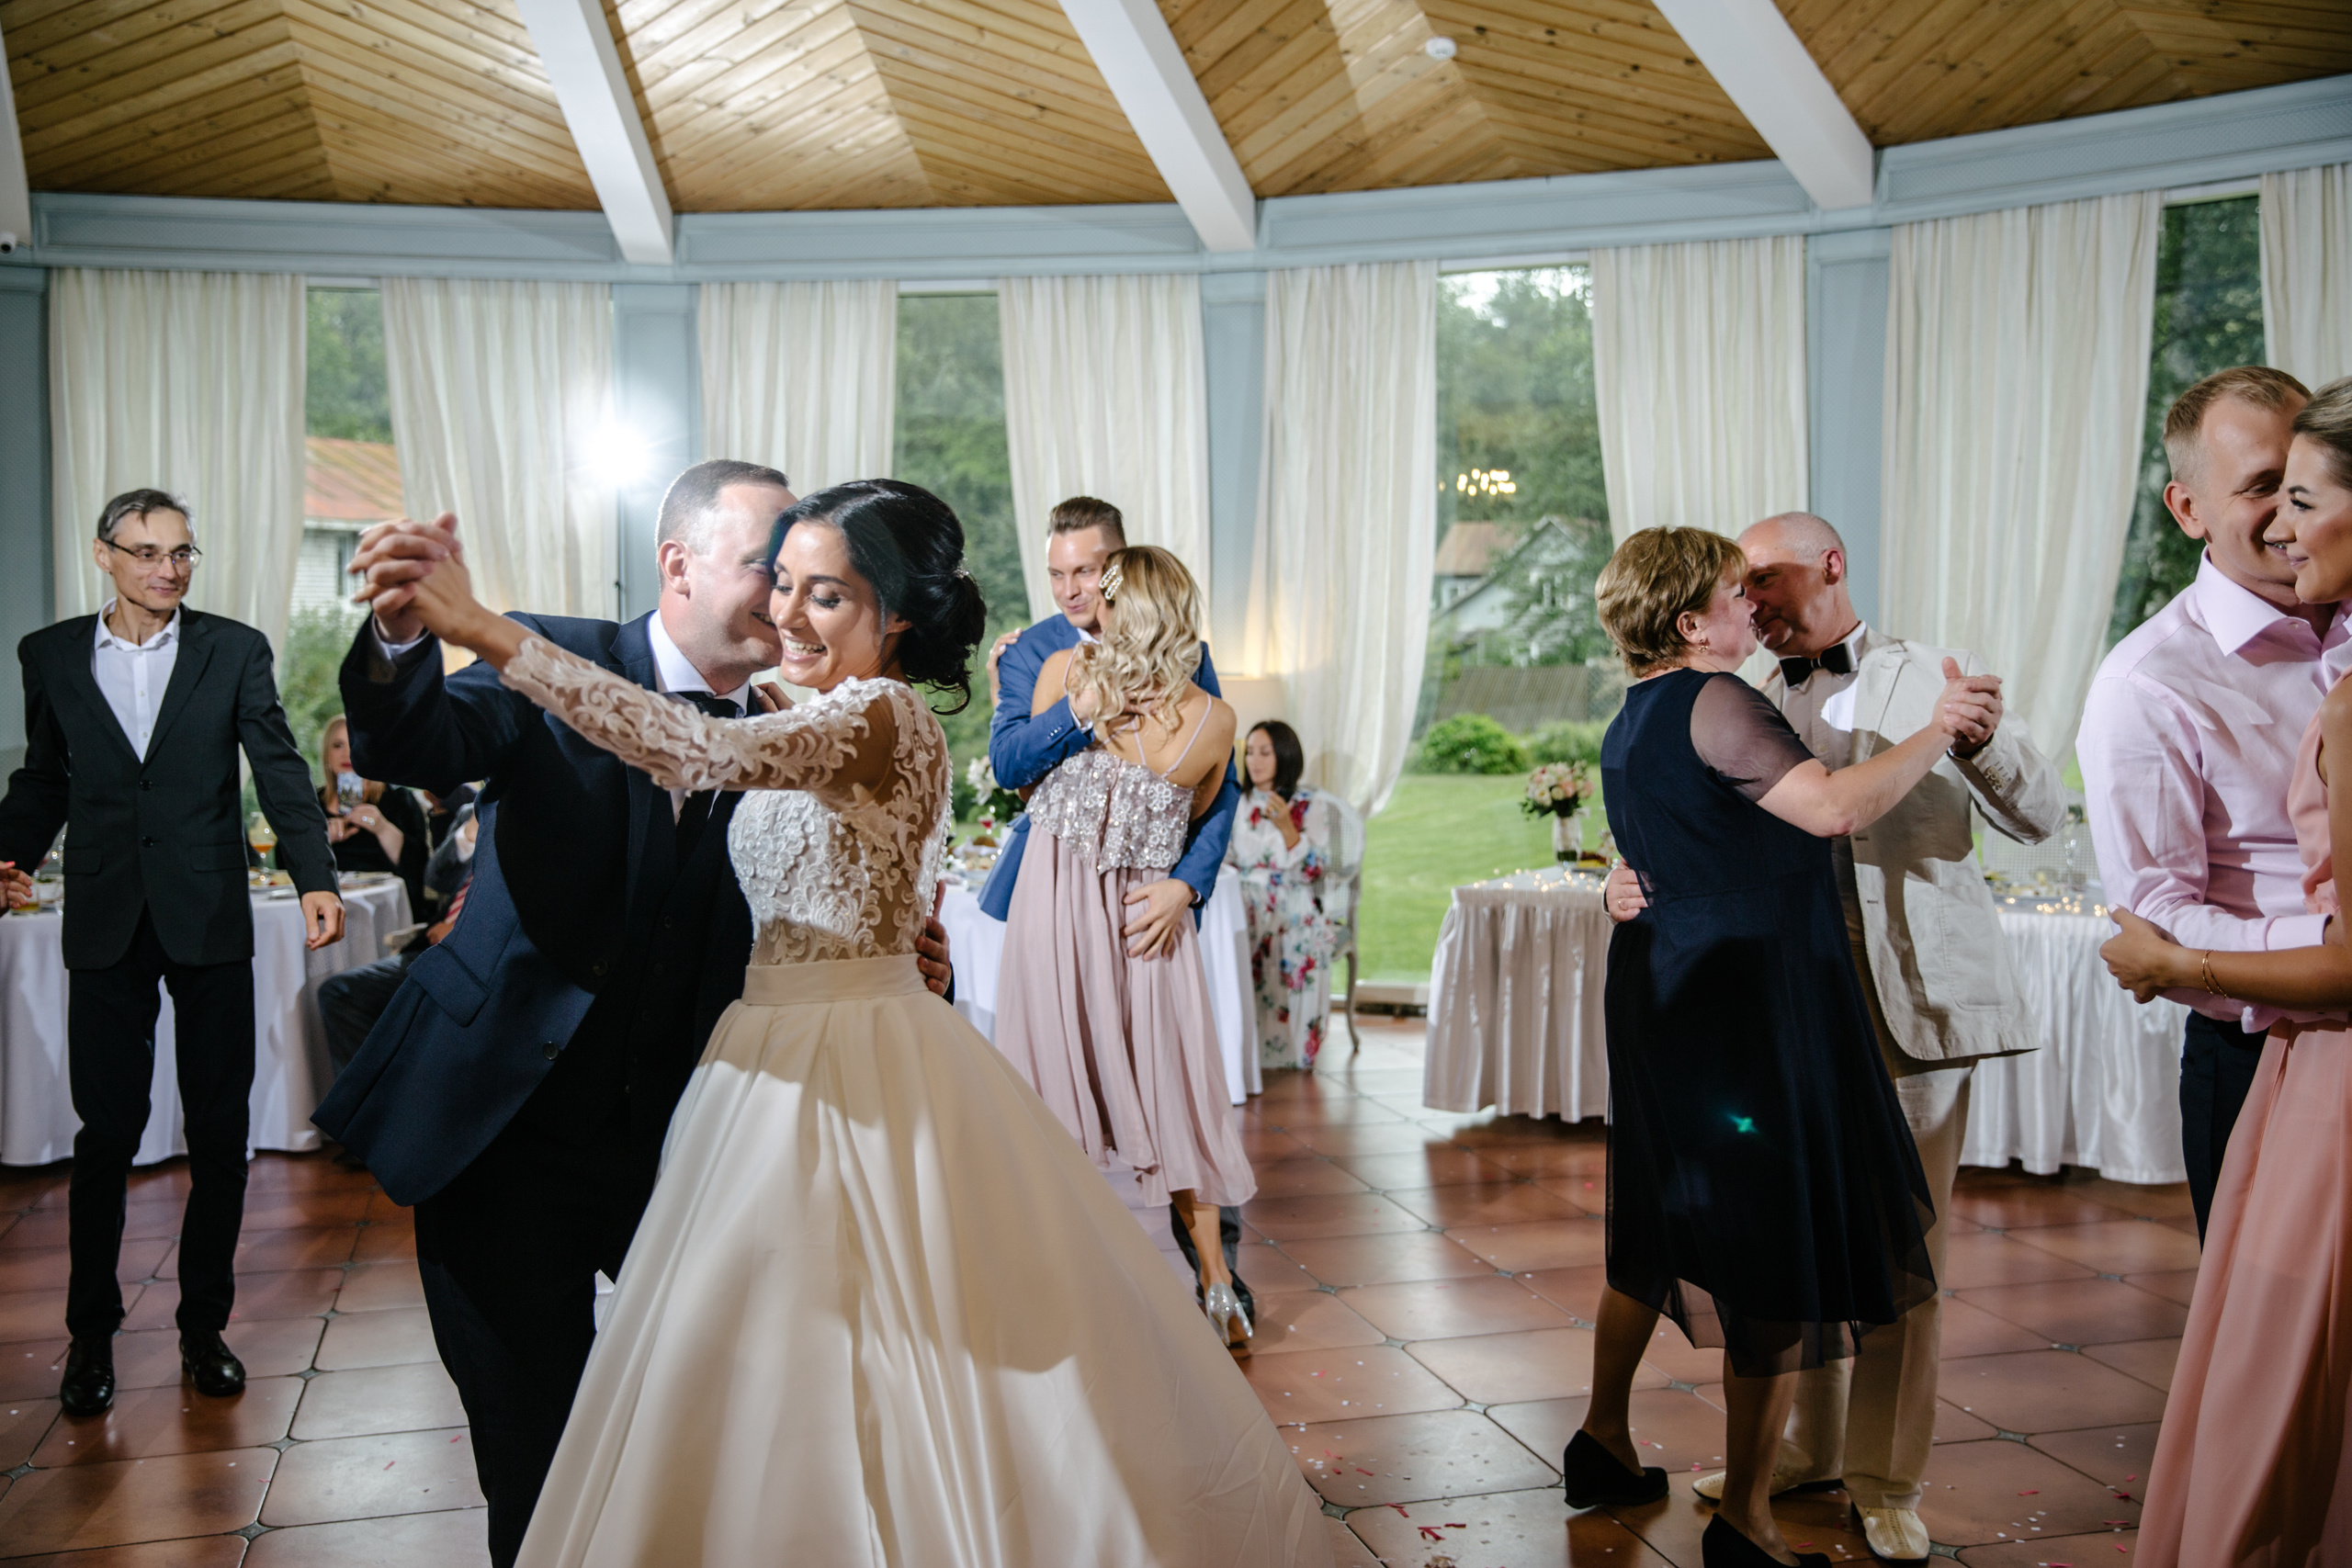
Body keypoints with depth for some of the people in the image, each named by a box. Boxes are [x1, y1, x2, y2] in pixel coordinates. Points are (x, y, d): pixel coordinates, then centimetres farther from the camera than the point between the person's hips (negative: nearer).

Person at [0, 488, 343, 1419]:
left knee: (219, 1134, 6)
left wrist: (315, 879, -17)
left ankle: (205, 1325, 21)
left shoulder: (235, 651, 2)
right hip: (106, 923, 1)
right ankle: (91, 1334, 21)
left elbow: (279, 771, -4)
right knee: (106, 1133, 4)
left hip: (210, 921, 0)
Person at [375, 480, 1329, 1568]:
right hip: (790, 1056, 9)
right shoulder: (827, 727, 13)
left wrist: (493, 638, -38)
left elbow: (702, 751, -35)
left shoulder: (881, 717, -19)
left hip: (852, 1072, -9)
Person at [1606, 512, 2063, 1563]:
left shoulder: (1934, 678, 2)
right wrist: (1640, 882, -15)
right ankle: (1805, 1448, 29)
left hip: (1913, 1000, -3)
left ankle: (1886, 1482, 20)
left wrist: (1981, 739, -20)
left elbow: (2041, 819, 0)